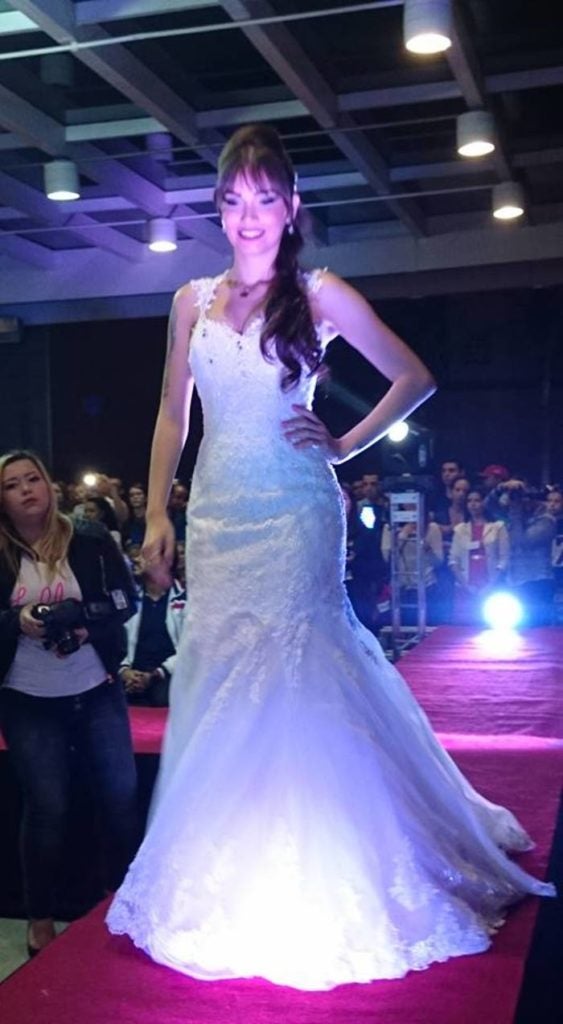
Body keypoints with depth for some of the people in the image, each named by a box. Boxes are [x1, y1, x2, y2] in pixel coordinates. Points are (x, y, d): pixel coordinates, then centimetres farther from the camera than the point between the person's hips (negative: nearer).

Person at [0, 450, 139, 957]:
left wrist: (80, 616, -21)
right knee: (47, 807, 6)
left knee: (122, 795, 7)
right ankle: (41, 919, 22)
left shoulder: (90, 539, -4)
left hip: (98, 693, 1)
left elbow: (125, 599, -5)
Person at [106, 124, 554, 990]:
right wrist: (157, 512, 6)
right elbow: (172, 415, 13)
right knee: (214, 684, 5)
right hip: (215, 513, 4)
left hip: (293, 512, -4)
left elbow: (414, 378, 5)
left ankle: (306, 890, 12)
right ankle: (224, 888, 21)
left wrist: (347, 444, -3)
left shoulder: (319, 295, 0)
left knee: (289, 678, -3)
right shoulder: (194, 301, 11)